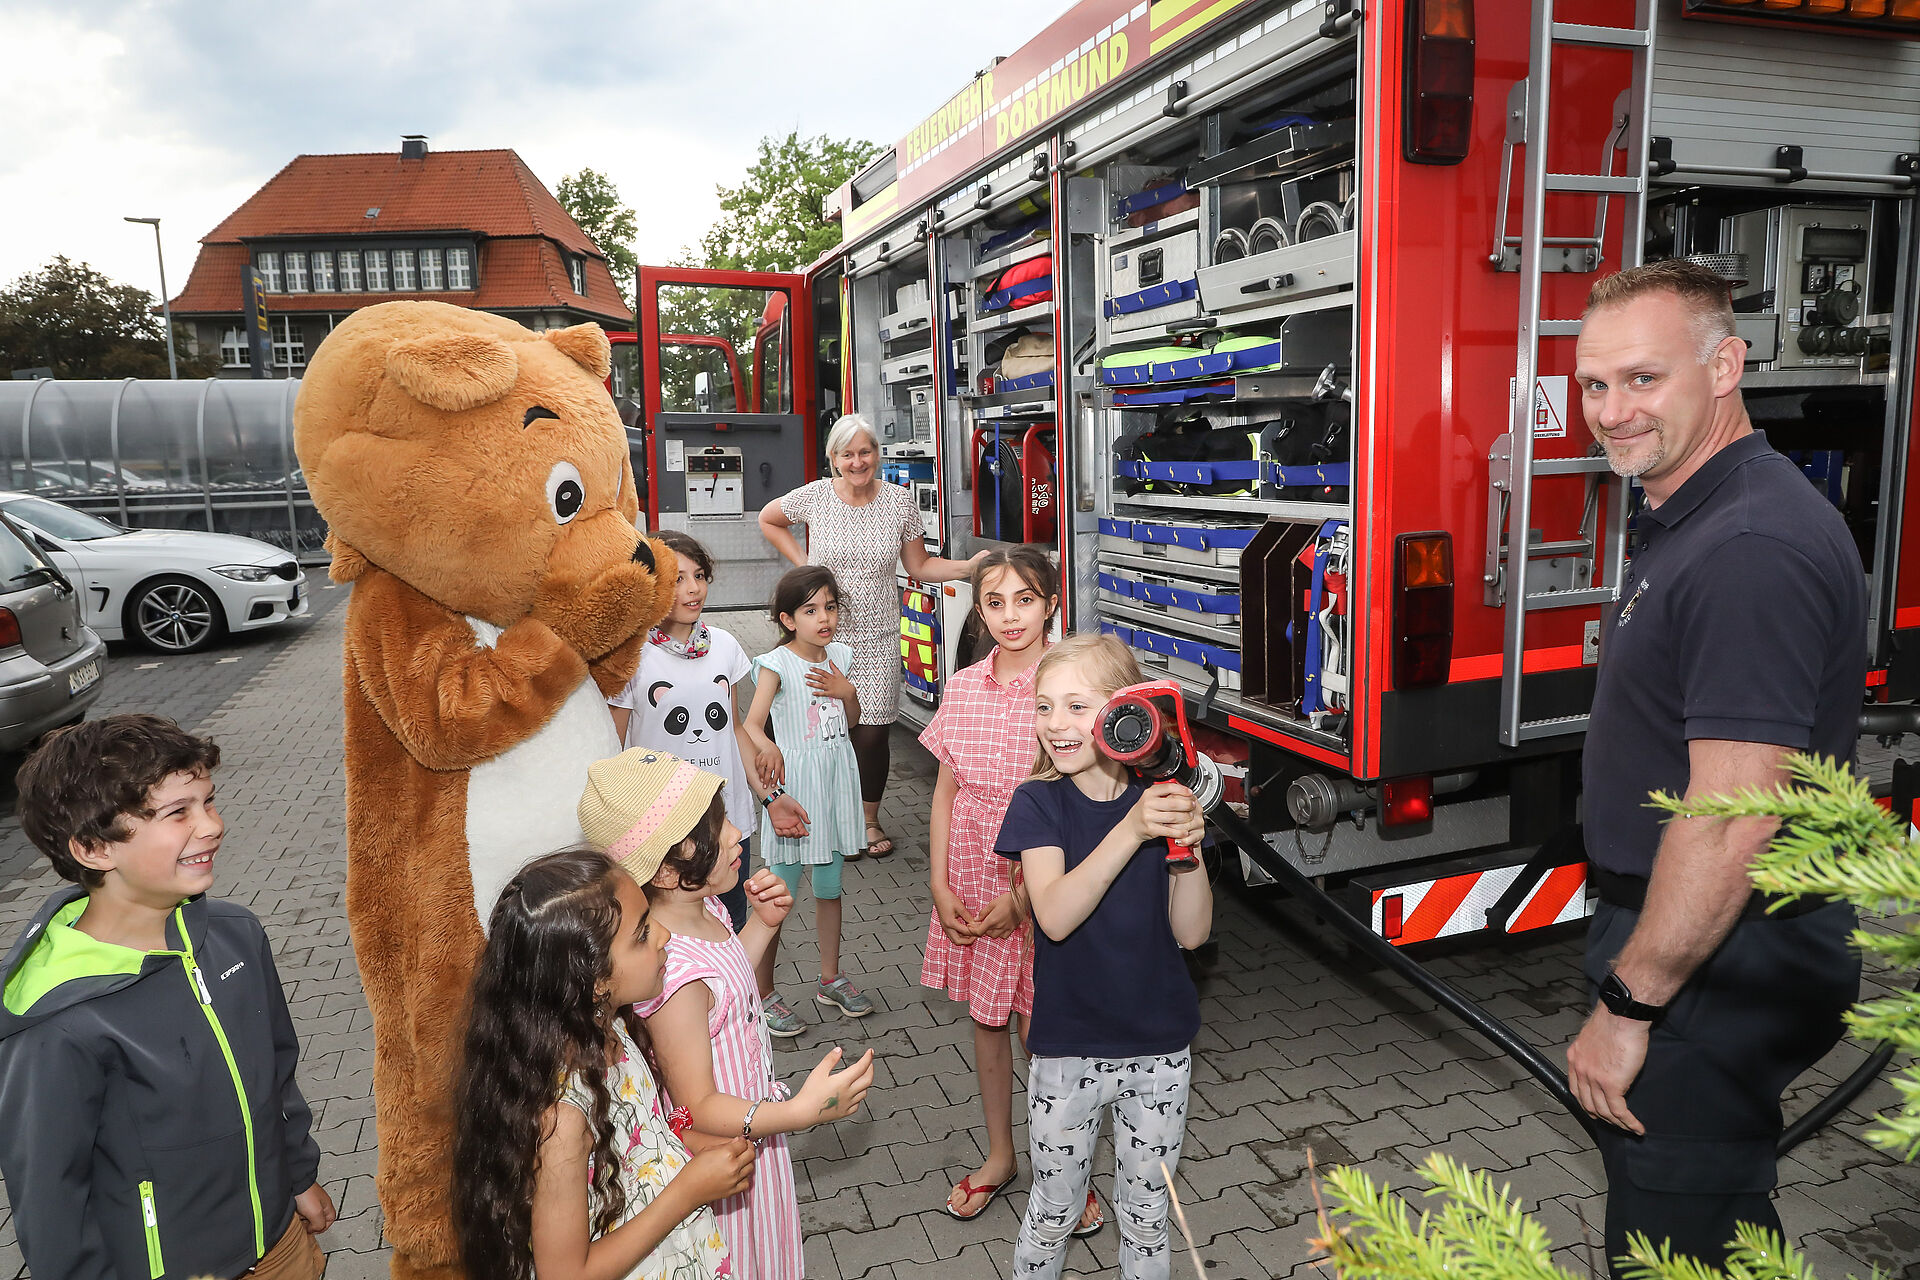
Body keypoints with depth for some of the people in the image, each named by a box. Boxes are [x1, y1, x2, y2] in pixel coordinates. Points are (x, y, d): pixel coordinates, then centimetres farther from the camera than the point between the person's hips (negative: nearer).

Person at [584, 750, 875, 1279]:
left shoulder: (704, 906, -9)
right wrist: (802, 1111, -41)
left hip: (748, 1124, 8)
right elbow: (697, 1107, -30)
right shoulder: (672, 969, -37)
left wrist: (763, 924, -2)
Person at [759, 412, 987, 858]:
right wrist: (802, 564, 6)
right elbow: (768, 520, 17)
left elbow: (919, 566, 6)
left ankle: (870, 819, 24)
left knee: (873, 733, 2)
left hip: (877, 637, 1)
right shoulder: (814, 496, -2)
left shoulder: (900, 502, 1)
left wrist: (971, 565, -8)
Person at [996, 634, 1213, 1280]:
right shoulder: (1038, 803, -12)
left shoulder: (1165, 796, -7)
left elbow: (1191, 932, -9)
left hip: (1159, 1046, 2)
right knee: (1053, 1213, 16)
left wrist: (1187, 845, -26)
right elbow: (1055, 916, -28)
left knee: (1146, 1214, 19)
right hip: (1067, 1050, -1)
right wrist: (1132, 830, -38)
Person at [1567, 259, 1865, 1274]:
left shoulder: (1753, 549, -25)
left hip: (1713, 988, -10)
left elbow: (1730, 824, -28)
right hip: (1712, 970, 10)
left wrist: (1628, 1006, -20)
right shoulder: (1688, 523, 10)